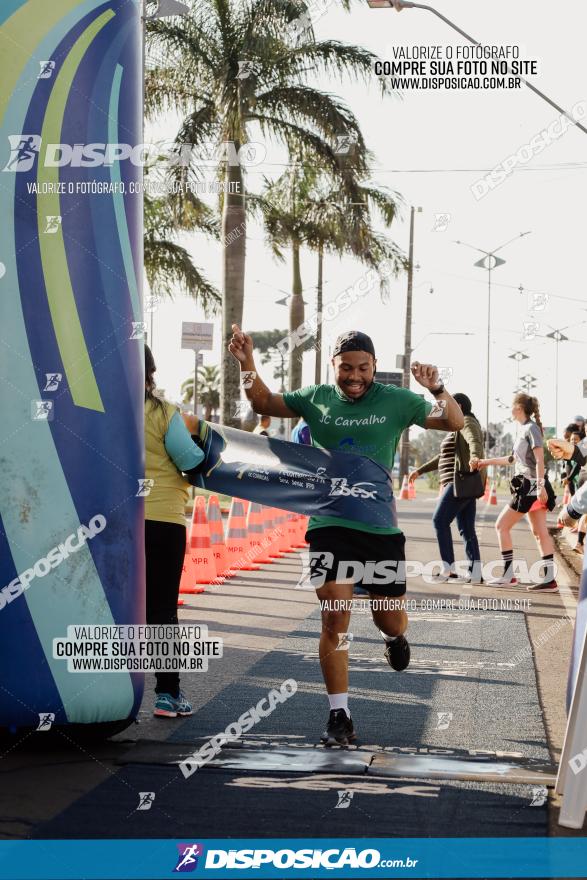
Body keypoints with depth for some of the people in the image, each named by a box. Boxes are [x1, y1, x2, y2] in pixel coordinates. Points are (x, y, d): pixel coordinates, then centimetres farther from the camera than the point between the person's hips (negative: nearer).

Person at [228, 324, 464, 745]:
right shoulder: (317, 398, 4)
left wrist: (437, 388, -21)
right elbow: (266, 403, 18)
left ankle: (395, 636, 50)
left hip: (381, 526, 0)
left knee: (389, 618, 10)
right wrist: (248, 363, 2)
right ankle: (340, 717, -3)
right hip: (329, 525, 0)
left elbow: (454, 422, -2)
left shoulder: (395, 401, 0)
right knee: (335, 618, -9)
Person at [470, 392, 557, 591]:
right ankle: (549, 578, 1)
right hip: (527, 487, 9)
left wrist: (540, 486, -24)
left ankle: (508, 575, 0)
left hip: (531, 487, -9)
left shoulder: (531, 428, -11)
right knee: (540, 532, 4)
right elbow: (514, 459, 26)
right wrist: (486, 462, 29)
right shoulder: (521, 428, 16)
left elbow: (539, 459, -18)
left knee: (501, 526, -3)